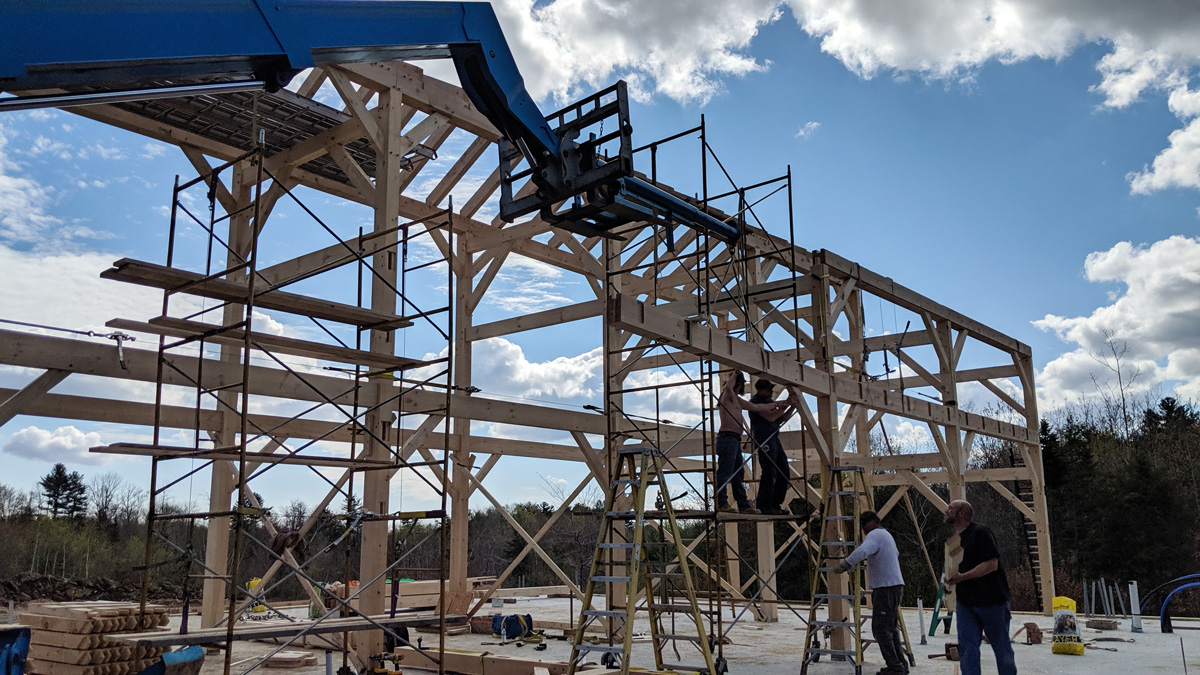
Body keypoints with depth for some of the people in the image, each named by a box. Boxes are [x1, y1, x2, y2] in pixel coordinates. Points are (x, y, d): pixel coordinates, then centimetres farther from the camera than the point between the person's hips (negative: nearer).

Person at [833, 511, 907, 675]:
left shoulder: (875, 535, -11)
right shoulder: (886, 534, 20)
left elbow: (861, 551, -31)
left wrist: (843, 566, -32)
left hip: (885, 588, -10)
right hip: (895, 586, 10)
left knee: (881, 629, -8)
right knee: (891, 628, 15)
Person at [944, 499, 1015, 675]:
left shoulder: (980, 532, -12)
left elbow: (991, 564, -20)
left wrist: (962, 577, -22)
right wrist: (951, 581, 6)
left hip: (991, 601, -7)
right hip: (965, 601, 7)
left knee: (1001, 646, 8)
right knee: (967, 646, -1)